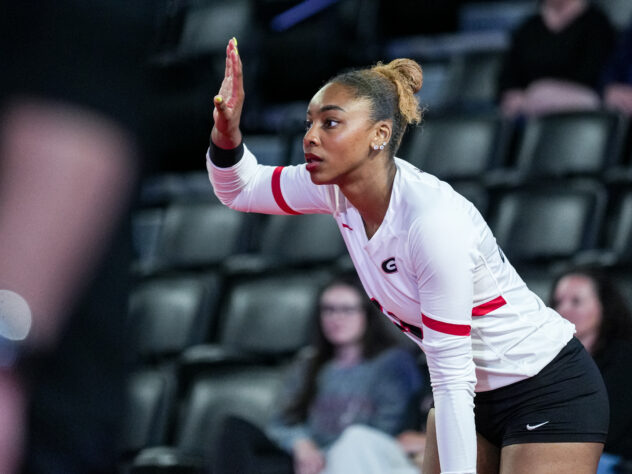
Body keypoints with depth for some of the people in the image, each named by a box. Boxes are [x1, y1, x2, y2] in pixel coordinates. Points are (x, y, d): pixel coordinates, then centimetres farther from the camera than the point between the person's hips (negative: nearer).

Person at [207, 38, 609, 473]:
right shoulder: (337, 187, -8)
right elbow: (239, 188, 7)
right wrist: (227, 130, -14)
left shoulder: (433, 220, -30)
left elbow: (452, 379, -28)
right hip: (472, 392, 8)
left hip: (549, 392, -8)